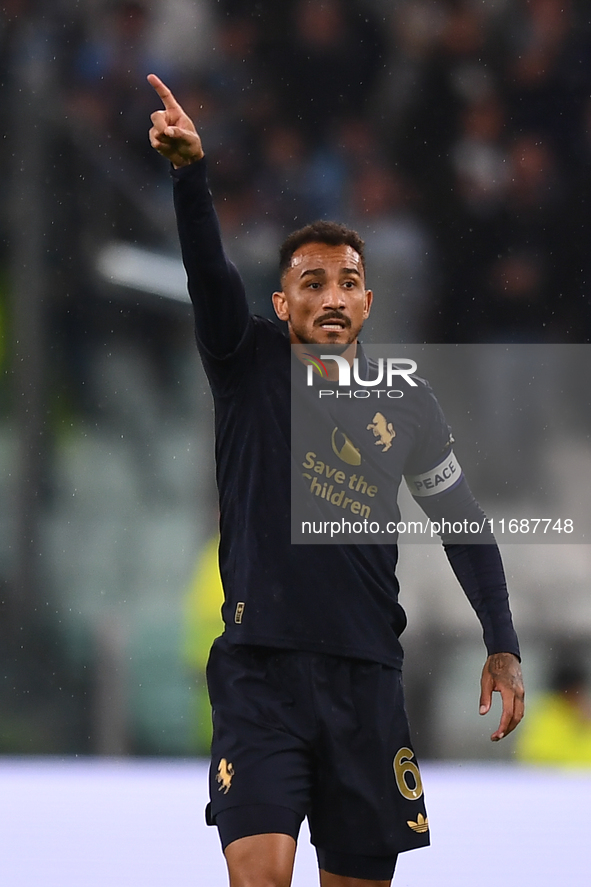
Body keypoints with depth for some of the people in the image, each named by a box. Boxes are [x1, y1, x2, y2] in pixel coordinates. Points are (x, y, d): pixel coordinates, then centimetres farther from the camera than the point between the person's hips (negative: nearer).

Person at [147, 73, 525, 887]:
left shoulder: (405, 401, 9)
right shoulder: (249, 365, 3)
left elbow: (462, 523, 14)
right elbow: (208, 268, -14)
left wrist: (502, 648, 7)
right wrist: (190, 171, -32)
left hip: (366, 675, 3)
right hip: (259, 665, -3)